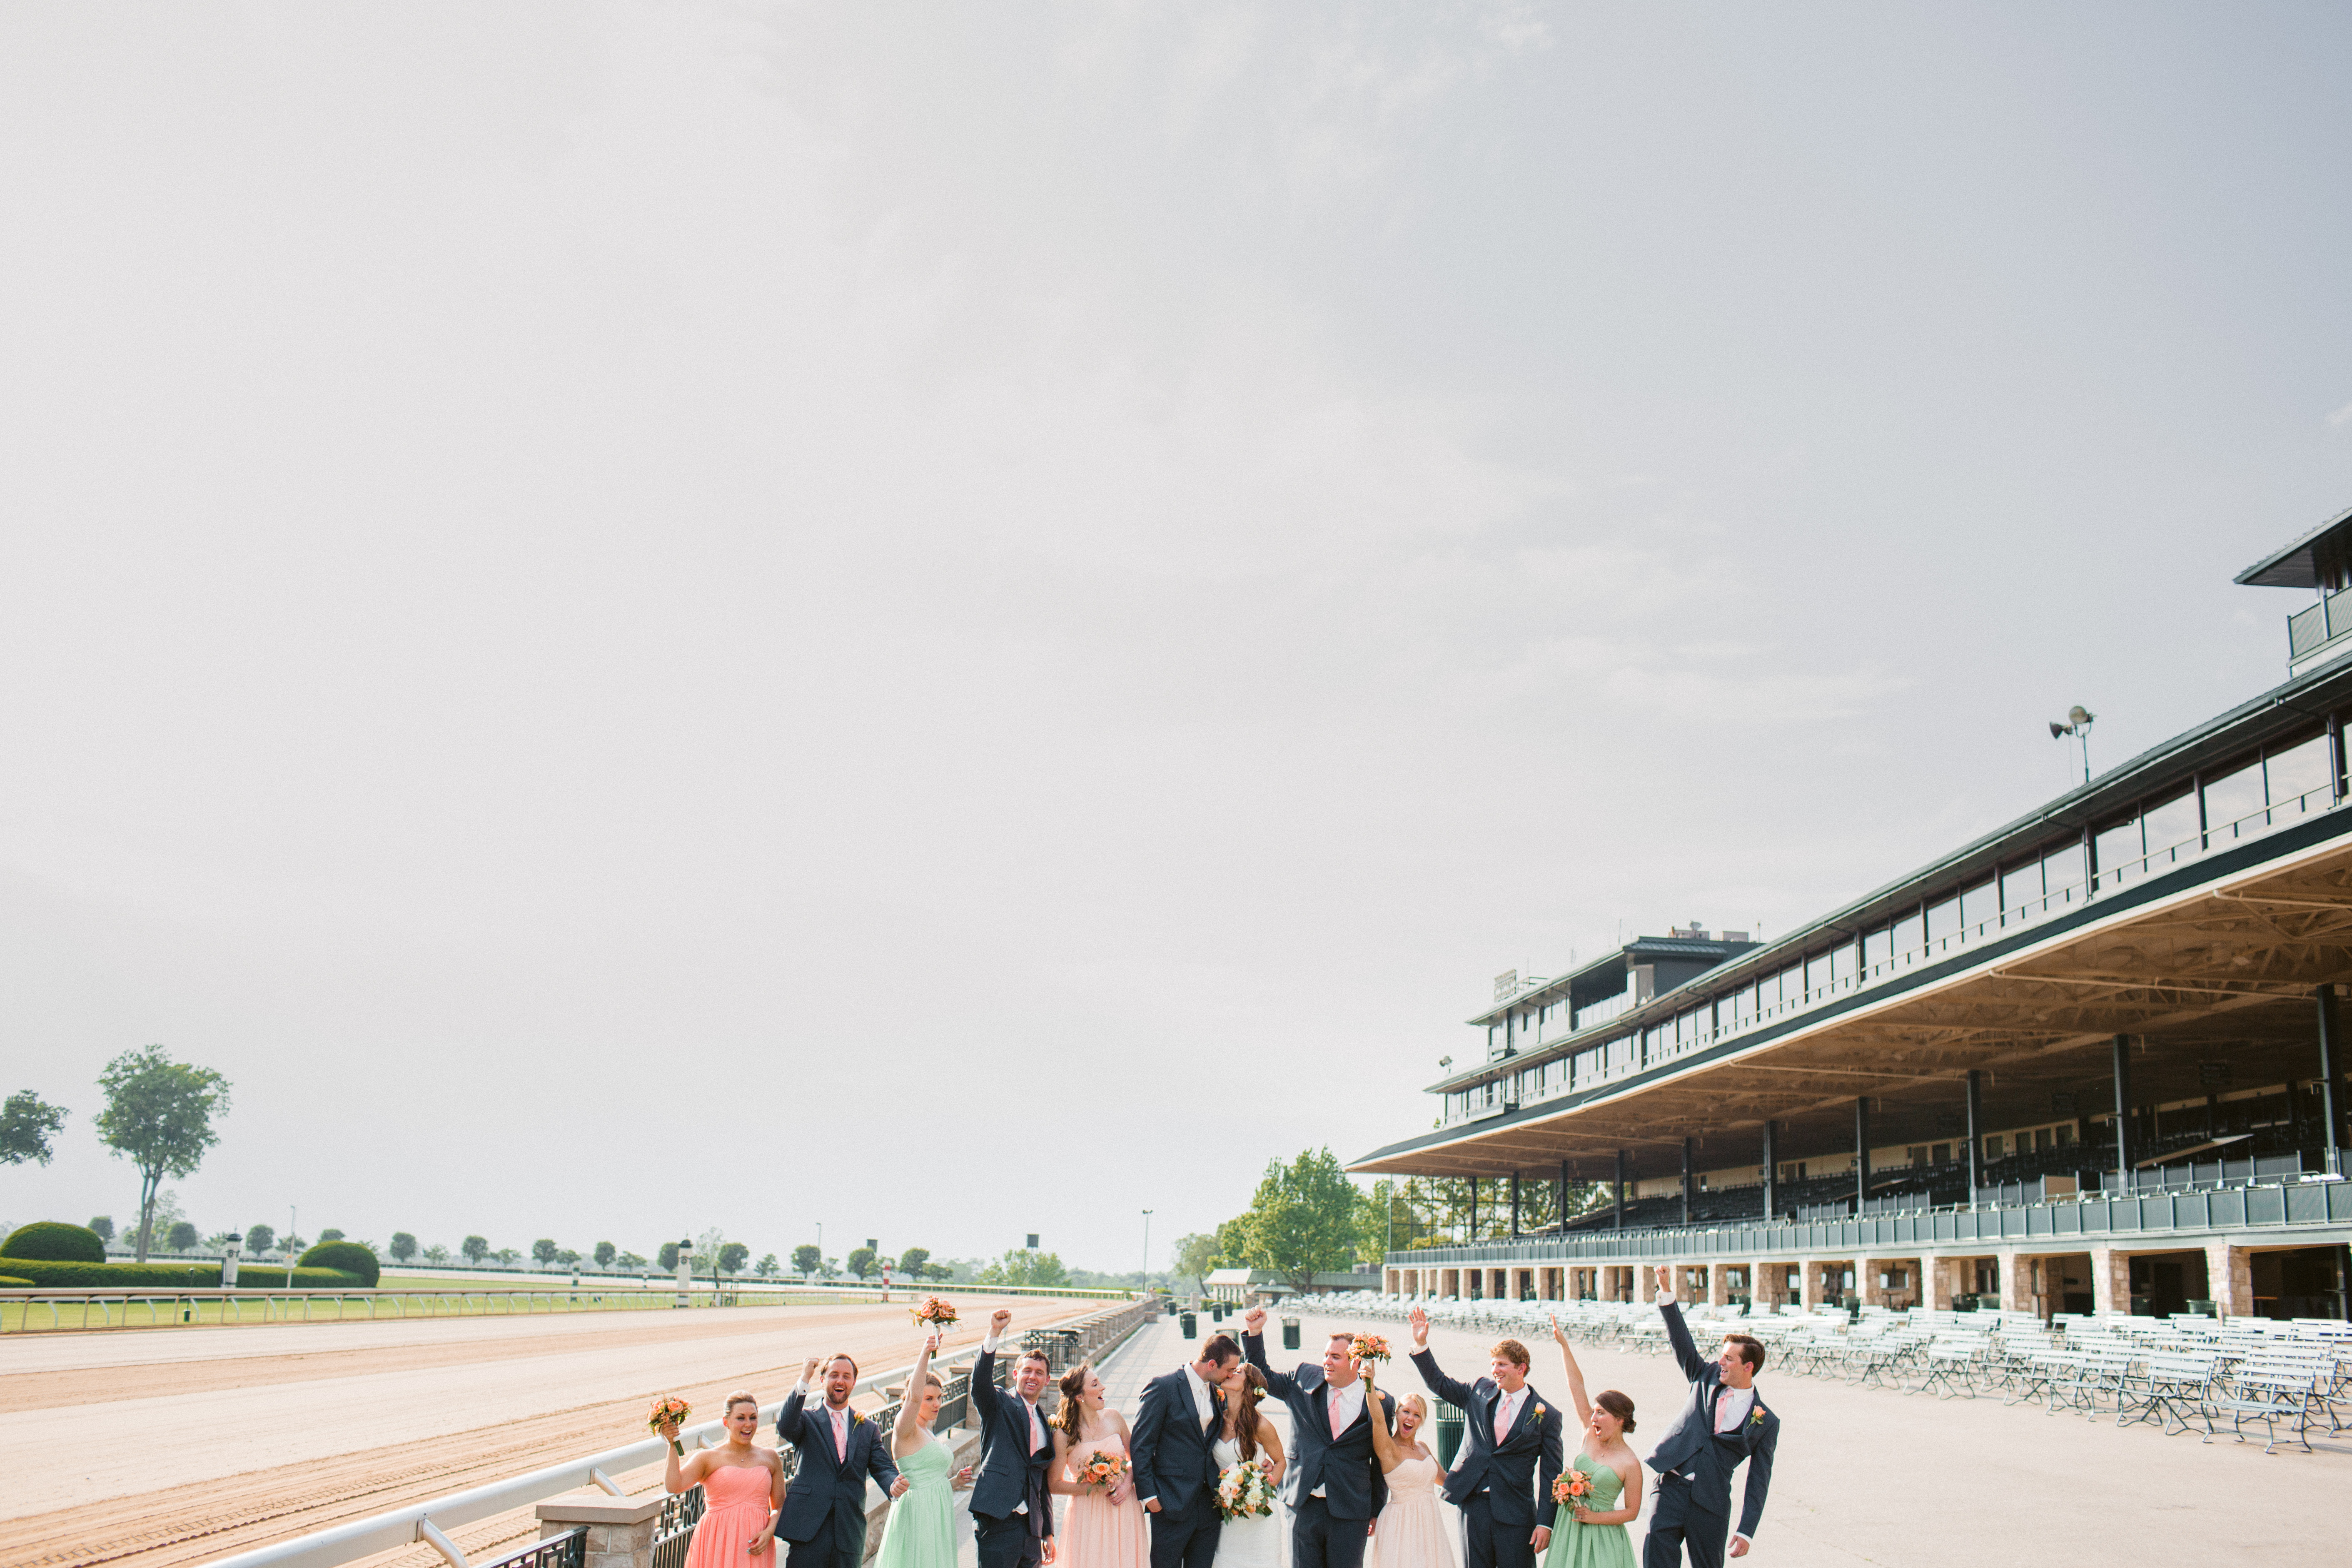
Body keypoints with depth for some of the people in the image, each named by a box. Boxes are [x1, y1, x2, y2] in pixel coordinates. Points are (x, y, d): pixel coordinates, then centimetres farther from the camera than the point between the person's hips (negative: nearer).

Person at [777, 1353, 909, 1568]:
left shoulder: (868, 1429, 14)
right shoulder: (808, 1419, 7)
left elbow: (882, 1467, 5)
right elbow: (785, 1427, -15)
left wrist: (894, 1484, -20)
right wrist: (804, 1380, -20)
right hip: (808, 1529, -3)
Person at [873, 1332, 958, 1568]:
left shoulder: (928, 1434, 16)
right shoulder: (904, 1430, -11)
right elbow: (914, 1397, -31)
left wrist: (953, 1482, 10)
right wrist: (925, 1353, -38)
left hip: (936, 1517, 9)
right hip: (917, 1513, -9)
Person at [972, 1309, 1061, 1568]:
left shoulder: (1044, 1424, 19)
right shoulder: (999, 1405, 4)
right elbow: (980, 1380, -19)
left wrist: (1048, 1532, 18)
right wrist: (994, 1334, -31)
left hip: (1032, 1526, 6)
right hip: (999, 1521, -6)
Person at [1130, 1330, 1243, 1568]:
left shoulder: (1216, 1391, 9)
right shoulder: (1162, 1387, -11)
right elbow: (1141, 1445, -10)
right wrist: (1148, 1494, -12)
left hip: (1208, 1504, 6)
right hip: (1172, 1504, -6)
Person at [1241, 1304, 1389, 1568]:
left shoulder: (1379, 1403, -3)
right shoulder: (1305, 1379, 3)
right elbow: (1264, 1377, 15)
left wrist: (1376, 1512, 11)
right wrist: (1254, 1333, 3)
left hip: (1350, 1512, -2)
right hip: (1305, 1506, 2)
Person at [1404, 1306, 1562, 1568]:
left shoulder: (1546, 1415, -3)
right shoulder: (1480, 1392, 8)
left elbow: (1551, 1474, -2)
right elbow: (1438, 1383, 17)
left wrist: (1545, 1523, -6)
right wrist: (1421, 1344, 4)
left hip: (1515, 1512, -3)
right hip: (1474, 1504, 3)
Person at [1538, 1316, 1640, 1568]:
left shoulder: (1630, 1464, -10)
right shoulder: (1591, 1435, 2)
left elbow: (1632, 1511, -4)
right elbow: (1577, 1386, -1)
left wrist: (1595, 1517, -14)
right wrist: (1564, 1345, -4)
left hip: (1600, 1538, -5)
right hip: (1568, 1529, 5)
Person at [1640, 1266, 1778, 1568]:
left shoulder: (1765, 1423, 3)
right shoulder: (1707, 1378, 12)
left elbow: (1758, 1483, 2)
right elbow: (1681, 1341, 5)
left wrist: (1746, 1532, -4)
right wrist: (1666, 1291, -6)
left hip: (1711, 1501, -1)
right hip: (1672, 1485, 1)